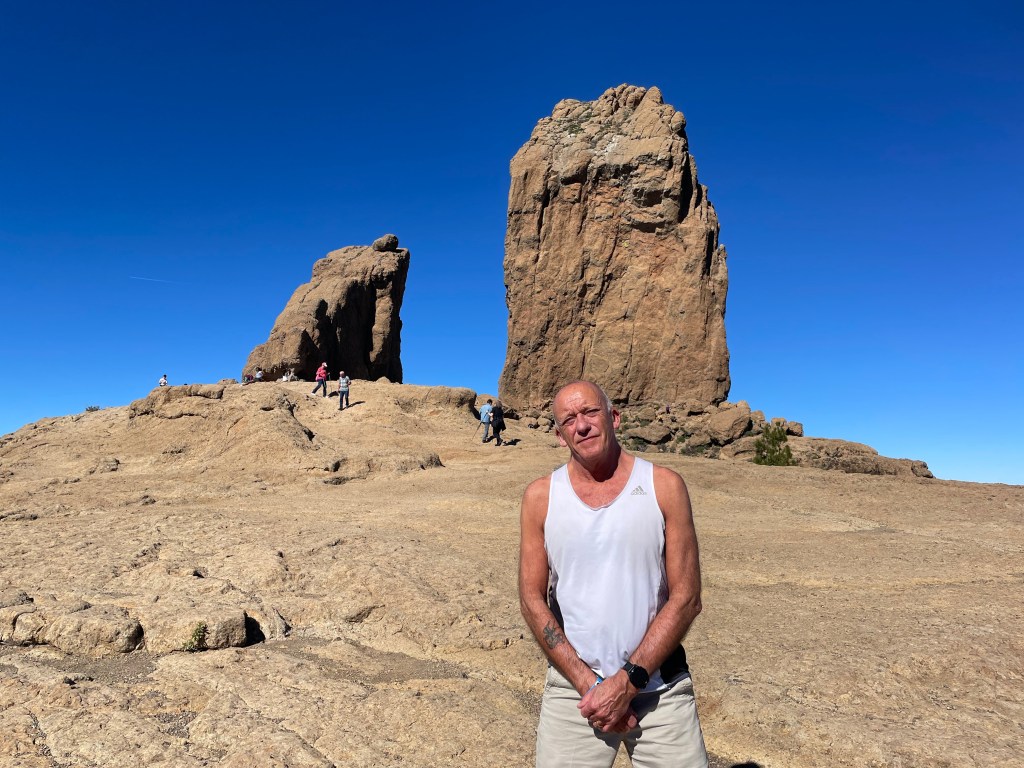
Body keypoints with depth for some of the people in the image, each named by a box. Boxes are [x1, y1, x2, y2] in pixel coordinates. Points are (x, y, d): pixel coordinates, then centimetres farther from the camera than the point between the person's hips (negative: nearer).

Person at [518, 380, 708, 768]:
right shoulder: (540, 496, -3)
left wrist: (627, 681, -12)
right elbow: (532, 600, -2)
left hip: (659, 688, 0)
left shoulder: (664, 486, -6)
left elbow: (686, 597, -7)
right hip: (572, 686, 1)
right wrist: (587, 683, -9)